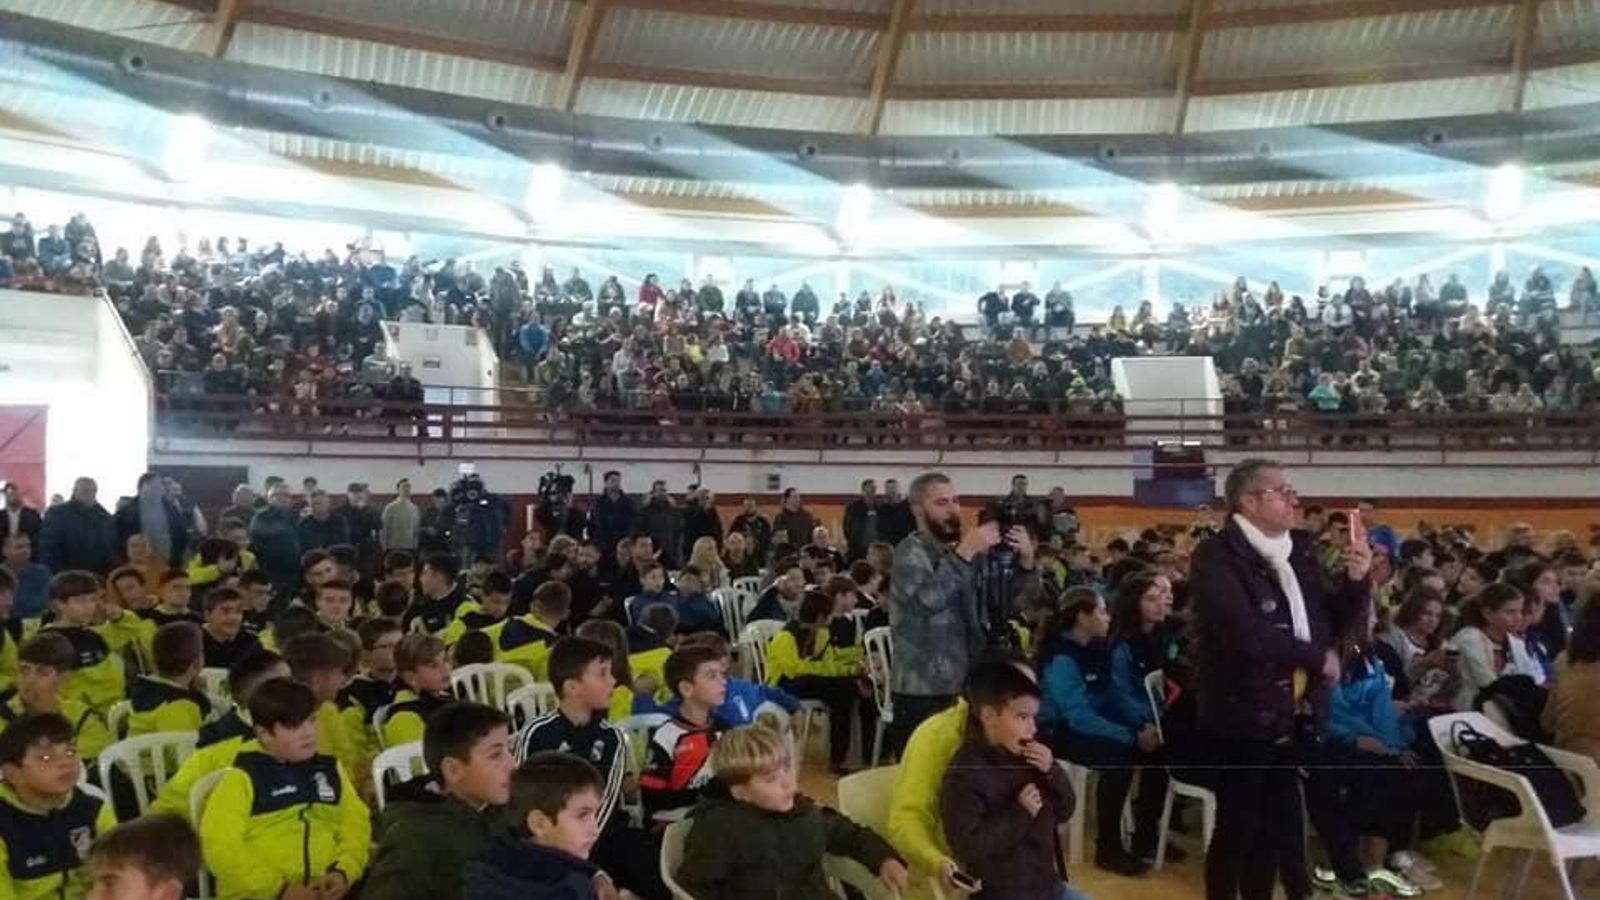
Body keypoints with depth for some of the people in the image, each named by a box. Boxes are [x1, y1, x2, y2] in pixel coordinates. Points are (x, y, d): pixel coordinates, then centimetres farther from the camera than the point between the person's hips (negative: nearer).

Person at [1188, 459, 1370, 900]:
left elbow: (1333, 623, 12)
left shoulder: (1298, 553, 9)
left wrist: (1356, 580, -5)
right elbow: (1247, 634, -26)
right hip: (1242, 717, -7)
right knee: (1236, 827, 4)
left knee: (1276, 827, 14)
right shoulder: (1216, 556, -14)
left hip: (1290, 716, 7)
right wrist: (1318, 658, -15)